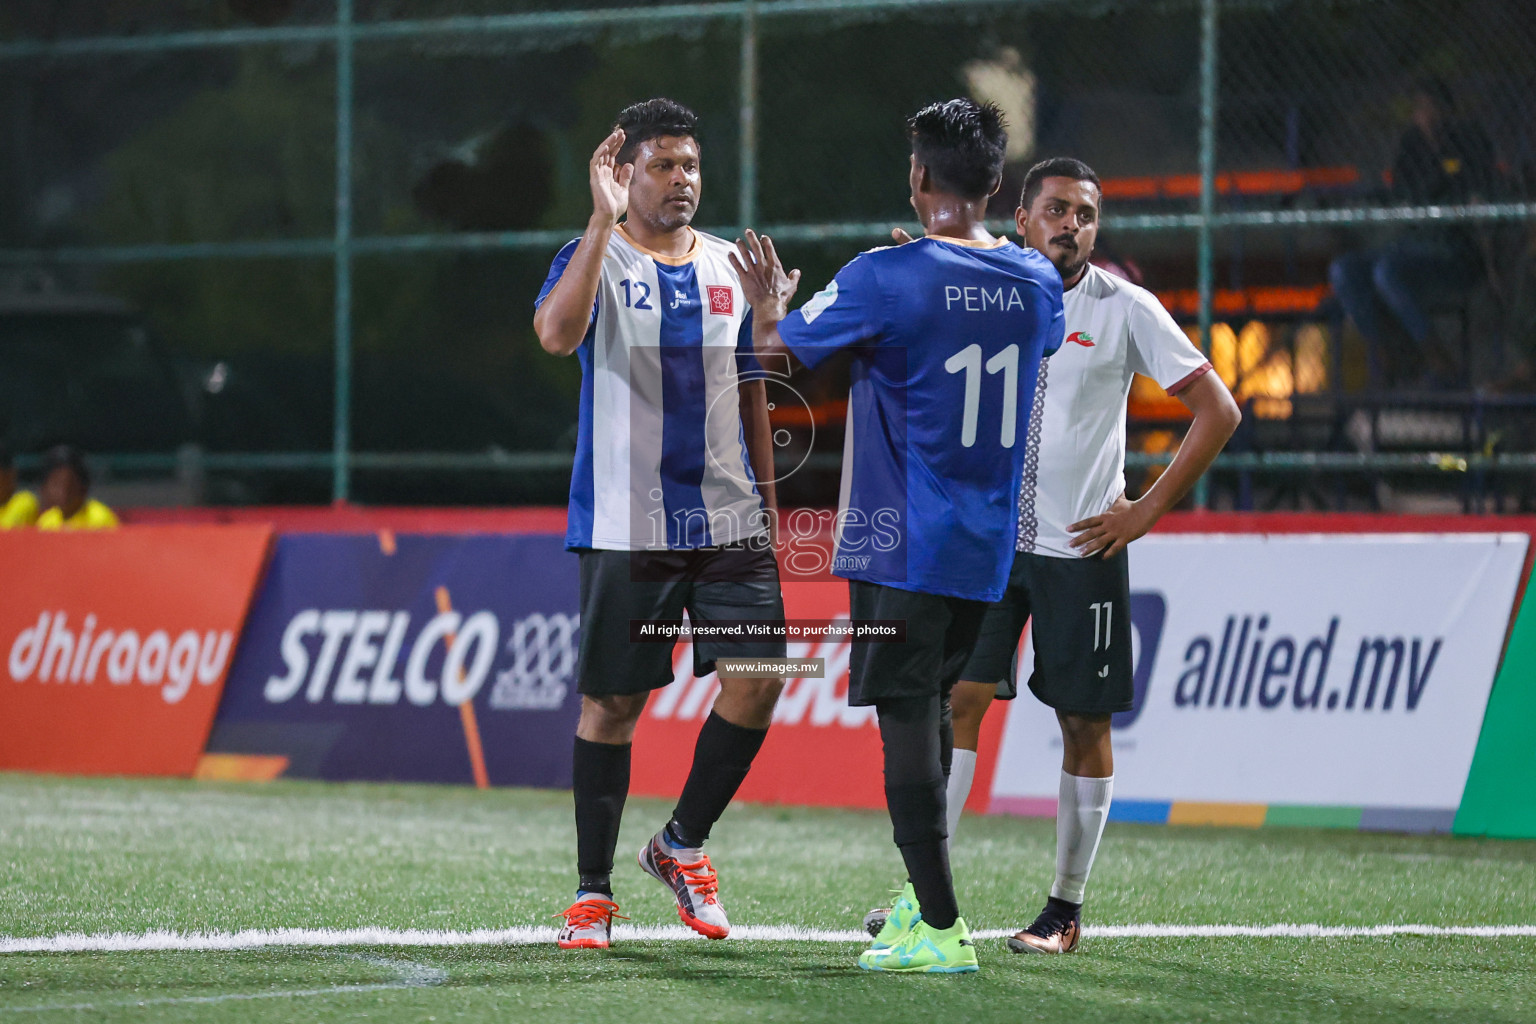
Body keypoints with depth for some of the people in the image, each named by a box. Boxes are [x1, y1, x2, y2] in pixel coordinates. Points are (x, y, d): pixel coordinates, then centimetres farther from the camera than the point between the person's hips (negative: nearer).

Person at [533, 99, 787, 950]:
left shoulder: (727, 268, 12)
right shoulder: (595, 259, -4)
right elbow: (556, 334, -26)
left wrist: (768, 499, 16)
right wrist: (603, 219, -29)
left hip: (728, 520, 4)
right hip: (625, 523, -4)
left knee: (757, 675, -8)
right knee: (610, 702, 1)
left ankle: (683, 843, 12)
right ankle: (592, 891, 11)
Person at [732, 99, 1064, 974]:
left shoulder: (888, 278, -14)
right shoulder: (1037, 282, 3)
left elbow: (779, 346, -2)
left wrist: (769, 303, 21)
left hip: (900, 541, -6)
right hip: (987, 548, 6)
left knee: (908, 720, -5)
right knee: (930, 707, 20)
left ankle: (942, 929, -9)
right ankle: (924, 893, 27)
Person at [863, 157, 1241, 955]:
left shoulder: (1124, 309, -3)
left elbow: (1218, 411, -1)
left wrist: (1146, 511, -5)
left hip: (1082, 547, -2)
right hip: (986, 536, 2)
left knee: (1084, 723, 2)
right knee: (957, 699, -8)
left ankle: (1066, 910, 11)